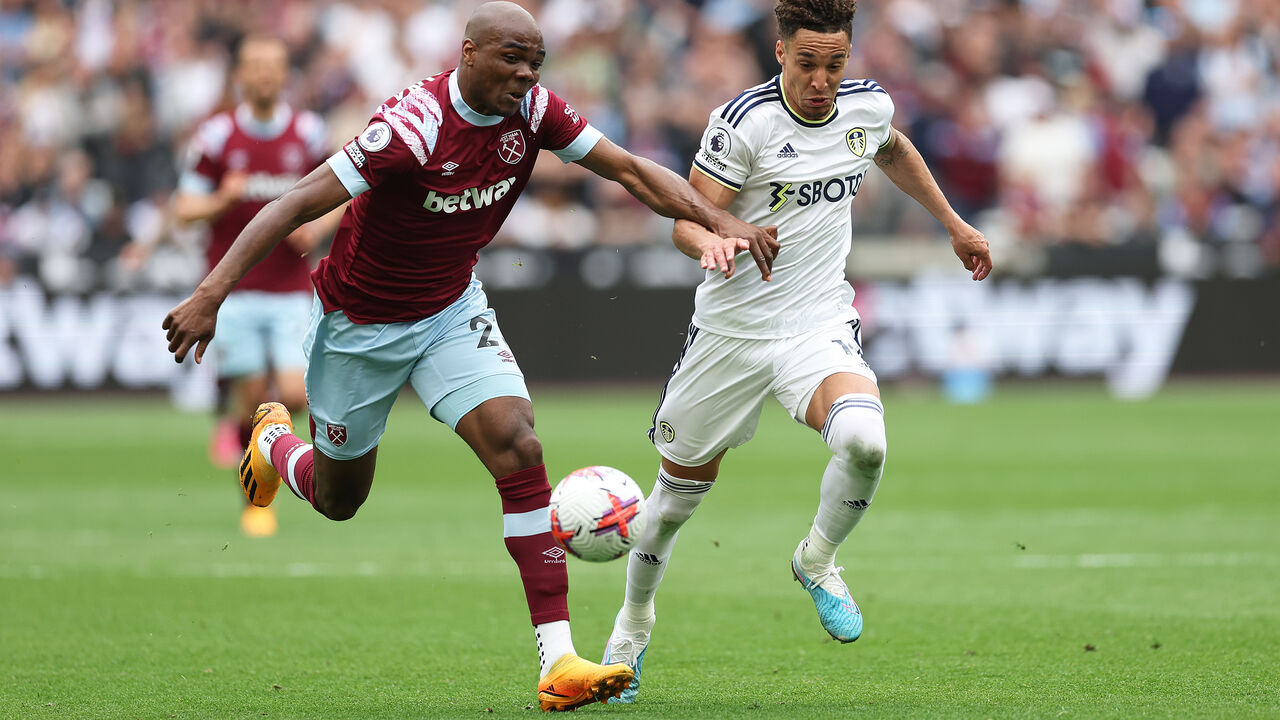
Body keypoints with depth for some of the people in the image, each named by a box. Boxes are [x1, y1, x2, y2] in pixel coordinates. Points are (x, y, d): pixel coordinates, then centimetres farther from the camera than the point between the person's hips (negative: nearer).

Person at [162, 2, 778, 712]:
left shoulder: (533, 110, -14)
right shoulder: (414, 124, -32)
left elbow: (629, 169, -6)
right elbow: (298, 203, -32)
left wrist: (717, 219, -19)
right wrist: (211, 292, -39)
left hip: (452, 309, 4)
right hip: (359, 322, -4)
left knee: (519, 448, -19)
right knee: (339, 499, 13)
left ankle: (558, 660, -21)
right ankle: (274, 438, 52)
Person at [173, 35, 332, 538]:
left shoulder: (309, 133, 3)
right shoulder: (216, 135, -1)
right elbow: (184, 209, 1)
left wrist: (316, 228, -6)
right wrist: (221, 201, -19)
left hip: (291, 290, 2)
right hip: (233, 287, -2)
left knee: (296, 396, -13)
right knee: (253, 395, -4)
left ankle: (237, 419, 21)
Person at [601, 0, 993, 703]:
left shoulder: (869, 105, -1)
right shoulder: (743, 121, -16)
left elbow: (894, 151, 24)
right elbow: (686, 217, -14)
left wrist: (953, 223, 29)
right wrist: (711, 241, -37)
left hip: (820, 324, 2)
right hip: (731, 327, -2)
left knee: (863, 439, -29)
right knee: (682, 485, 11)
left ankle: (818, 559, 2)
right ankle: (634, 624, 38)